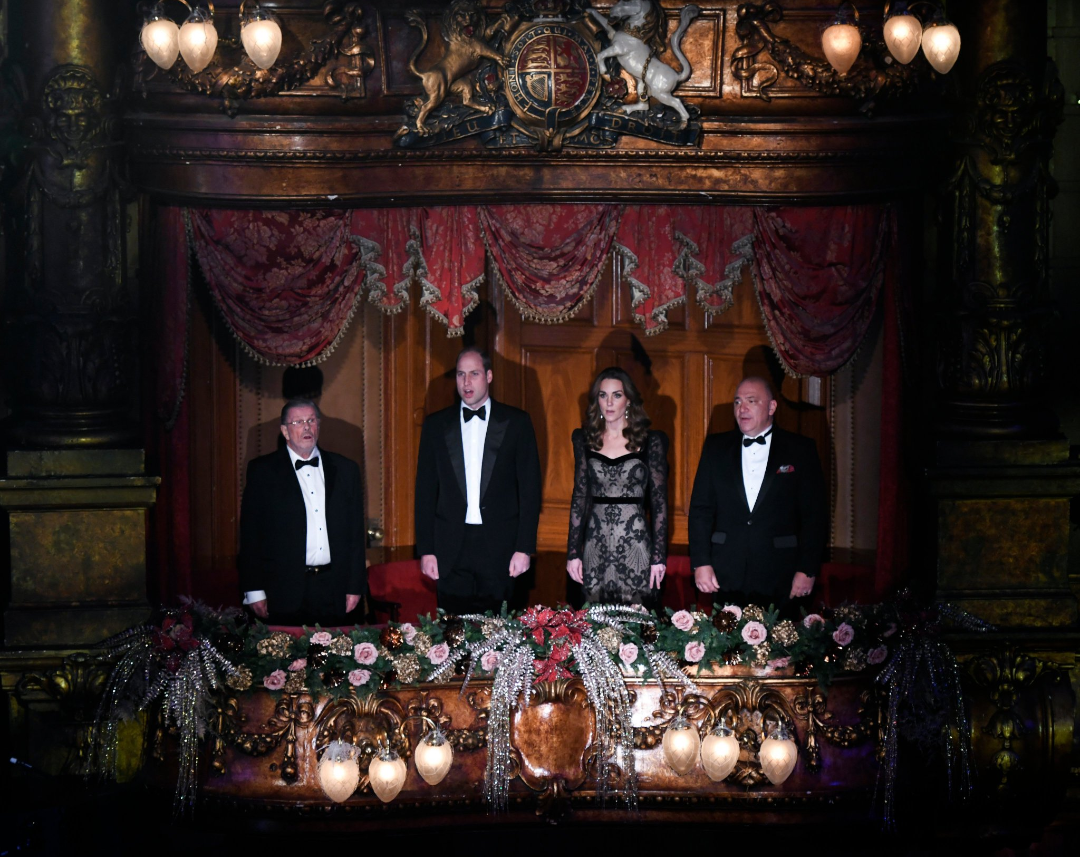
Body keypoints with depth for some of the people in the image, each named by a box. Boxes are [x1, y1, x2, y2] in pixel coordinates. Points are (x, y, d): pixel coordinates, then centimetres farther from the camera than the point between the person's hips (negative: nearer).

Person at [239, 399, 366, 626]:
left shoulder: (345, 469, 11)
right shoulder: (262, 471, 3)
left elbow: (356, 532, 11)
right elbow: (250, 534, 1)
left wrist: (355, 587, 6)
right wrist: (254, 591, -5)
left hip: (335, 591, 2)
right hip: (285, 589, -2)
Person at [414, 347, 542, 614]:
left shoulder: (516, 422, 4)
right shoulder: (436, 424, 9)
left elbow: (530, 488, 3)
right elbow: (426, 490, 9)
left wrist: (524, 548, -4)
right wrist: (426, 550, 2)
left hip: (499, 549, -1)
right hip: (450, 549, 1)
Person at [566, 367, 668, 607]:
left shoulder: (651, 441, 1)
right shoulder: (585, 440, 9)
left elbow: (659, 500, 1)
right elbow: (579, 497, 9)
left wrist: (659, 556, -4)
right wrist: (573, 552, 4)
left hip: (636, 543, -2)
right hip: (595, 546, 2)